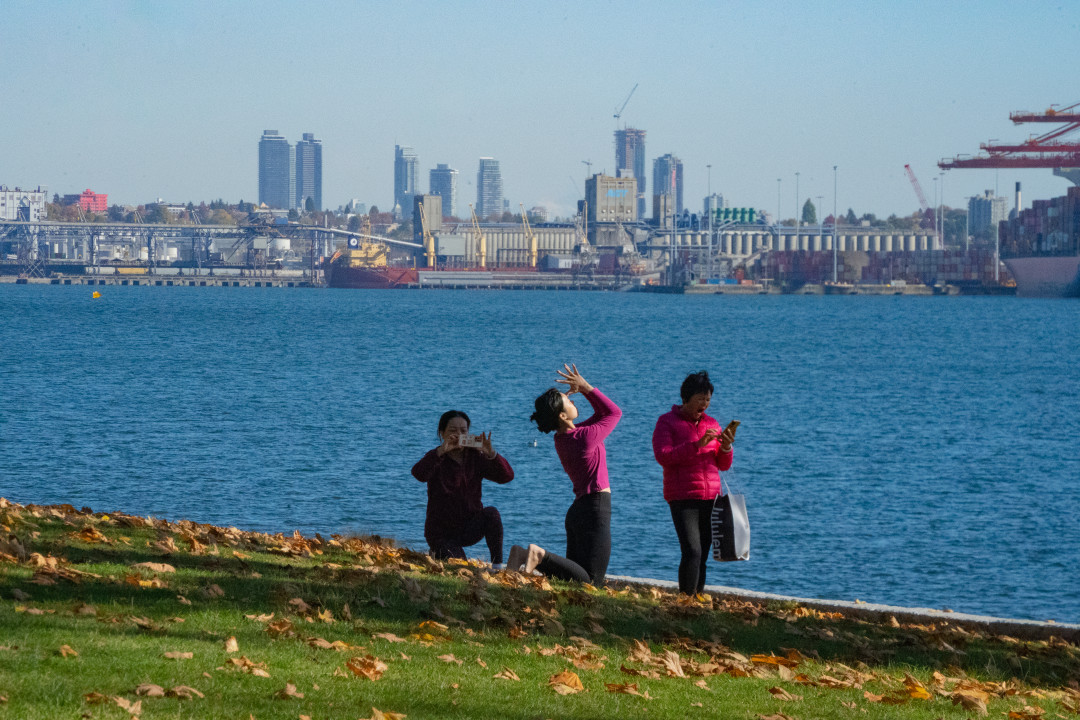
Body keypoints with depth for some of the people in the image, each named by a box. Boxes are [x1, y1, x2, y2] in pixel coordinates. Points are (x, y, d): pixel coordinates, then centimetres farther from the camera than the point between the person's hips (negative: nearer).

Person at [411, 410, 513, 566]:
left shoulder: (475, 456, -1)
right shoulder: (437, 458, -9)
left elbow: (507, 476, -13)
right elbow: (419, 474, -33)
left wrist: (491, 453, -30)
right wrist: (441, 451, -44)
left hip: (470, 528, 3)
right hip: (442, 534, -3)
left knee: (491, 513, -28)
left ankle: (498, 565, -22)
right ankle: (438, 553, 11)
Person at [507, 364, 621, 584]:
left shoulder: (563, 438, 8)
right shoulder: (585, 437, -17)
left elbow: (602, 413, 20)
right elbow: (614, 412, -1)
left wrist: (582, 389, 12)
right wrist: (586, 388, 0)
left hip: (578, 510, 9)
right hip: (594, 510, -9)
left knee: (576, 575, 13)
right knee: (590, 581, -10)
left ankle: (525, 556, -3)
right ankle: (540, 557, -22)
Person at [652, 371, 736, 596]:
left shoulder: (712, 424, 16)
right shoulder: (667, 422, 2)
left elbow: (723, 465, 17)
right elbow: (663, 456, -13)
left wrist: (726, 448, -5)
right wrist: (697, 444, -20)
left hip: (710, 497, 5)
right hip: (682, 499, -5)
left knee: (702, 557, 1)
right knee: (692, 553, -18)